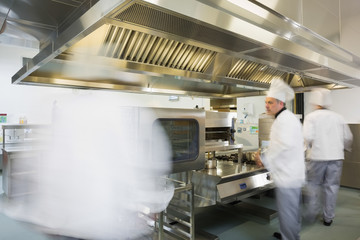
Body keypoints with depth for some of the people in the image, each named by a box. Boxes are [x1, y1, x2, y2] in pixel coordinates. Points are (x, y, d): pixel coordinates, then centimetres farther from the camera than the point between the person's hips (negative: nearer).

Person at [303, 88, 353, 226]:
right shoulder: (338, 117, 6)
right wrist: (345, 148, 28)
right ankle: (328, 217, 21)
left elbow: (308, 136, -17)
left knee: (313, 185, 12)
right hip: (336, 157, 3)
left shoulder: (311, 116, -6)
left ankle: (311, 214, 17)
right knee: (331, 187, 11)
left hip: (317, 156, -3)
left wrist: (309, 147, 3)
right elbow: (348, 137, 9)